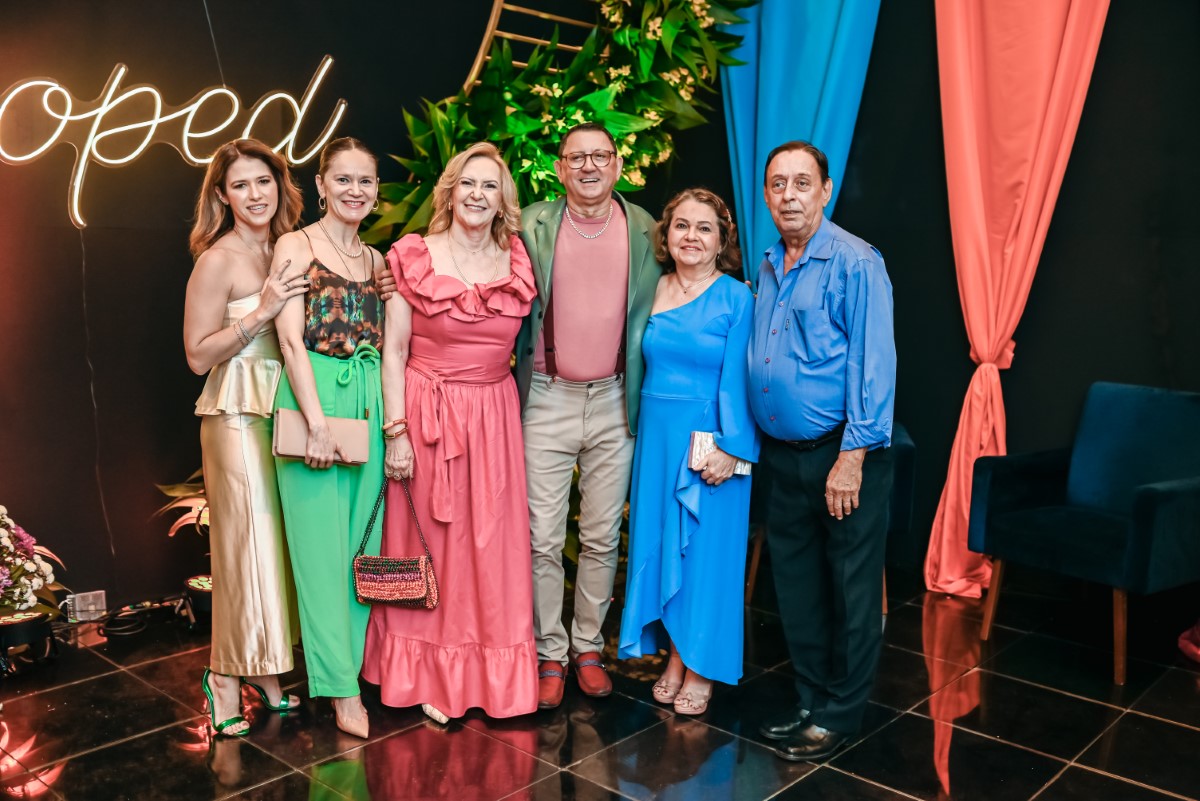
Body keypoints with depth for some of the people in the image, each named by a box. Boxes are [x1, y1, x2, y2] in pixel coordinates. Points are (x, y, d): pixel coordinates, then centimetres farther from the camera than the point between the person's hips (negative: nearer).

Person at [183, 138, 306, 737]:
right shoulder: (218, 260, -8)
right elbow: (198, 356, -9)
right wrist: (261, 313, -19)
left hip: (289, 410, 6)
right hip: (238, 414, -6)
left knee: (281, 540, 9)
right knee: (247, 544, -1)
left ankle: (266, 673, 22)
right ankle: (227, 680, 14)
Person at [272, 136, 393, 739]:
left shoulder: (375, 260, 16)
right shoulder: (296, 245, 1)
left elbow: (386, 342, 15)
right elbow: (291, 339, -9)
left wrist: (393, 415, 3)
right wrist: (318, 421, -16)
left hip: (371, 405, 5)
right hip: (314, 397, -5)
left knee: (362, 540, 8)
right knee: (322, 542, -2)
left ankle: (351, 660, 21)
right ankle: (341, 685, 6)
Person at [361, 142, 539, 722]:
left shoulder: (517, 265, 4)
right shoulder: (415, 258, -3)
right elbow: (393, 353, -4)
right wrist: (396, 433, -9)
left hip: (493, 419, 2)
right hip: (426, 414, -2)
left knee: (492, 545, 6)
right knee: (429, 543, 7)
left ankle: (492, 676, 23)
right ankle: (431, 677, 24)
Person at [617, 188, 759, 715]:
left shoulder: (736, 299, -7)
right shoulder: (653, 291, 6)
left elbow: (736, 381, -11)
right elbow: (645, 365, 10)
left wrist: (730, 449, -17)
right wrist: (644, 430, 2)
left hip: (709, 442, -5)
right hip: (656, 434, 5)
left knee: (705, 549, 5)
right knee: (660, 543, 11)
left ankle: (701, 667, 20)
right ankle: (674, 658, 27)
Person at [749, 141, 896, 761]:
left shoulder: (855, 263, -11)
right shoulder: (767, 268, 12)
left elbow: (873, 364, -16)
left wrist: (852, 457, -20)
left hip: (841, 454, -7)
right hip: (783, 454, 7)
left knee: (851, 590, 5)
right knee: (796, 584, 15)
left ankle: (841, 715, 20)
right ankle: (811, 701, 31)